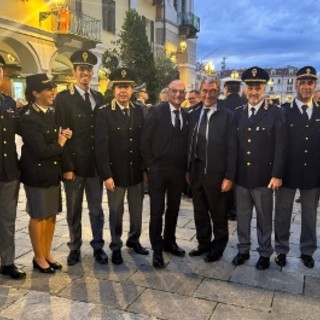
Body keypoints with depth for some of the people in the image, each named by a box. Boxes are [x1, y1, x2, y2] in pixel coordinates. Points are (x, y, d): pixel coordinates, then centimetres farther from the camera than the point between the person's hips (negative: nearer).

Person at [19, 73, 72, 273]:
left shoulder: (52, 112, 6)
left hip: (53, 172, 7)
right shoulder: (28, 118, -17)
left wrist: (64, 137, -10)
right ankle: (39, 258, 25)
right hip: (37, 174, -7)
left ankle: (48, 253, 31)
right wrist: (60, 144, -7)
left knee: (51, 215, 15)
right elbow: (41, 150, -23)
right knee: (38, 216, 7)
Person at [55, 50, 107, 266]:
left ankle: (98, 246, 26)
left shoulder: (99, 97, 9)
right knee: (74, 210, 11)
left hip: (96, 163, 3)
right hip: (74, 163, -3)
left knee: (96, 208, 12)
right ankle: (75, 248, 26)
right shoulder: (63, 98, -5)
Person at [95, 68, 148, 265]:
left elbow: (144, 140, 7)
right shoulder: (104, 112, -10)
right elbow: (101, 146, -13)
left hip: (137, 171, 4)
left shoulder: (139, 110, 4)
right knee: (116, 212, 10)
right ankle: (116, 247, 27)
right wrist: (106, 175, -16)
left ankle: (134, 239, 37)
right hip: (116, 172, -4)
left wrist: (146, 167, 5)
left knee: (137, 209, 16)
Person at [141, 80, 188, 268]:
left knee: (173, 209, 14)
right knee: (157, 210, 2)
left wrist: (185, 167, 4)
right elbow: (145, 141, -7)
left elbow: (186, 142, 11)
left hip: (178, 171, 4)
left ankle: (169, 242, 32)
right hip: (158, 170, -4)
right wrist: (150, 166, -9)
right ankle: (157, 250, 16)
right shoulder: (157, 112, -7)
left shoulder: (187, 115, 7)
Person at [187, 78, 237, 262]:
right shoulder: (194, 115, 8)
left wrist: (229, 177, -13)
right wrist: (188, 169, 7)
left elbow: (232, 148, -10)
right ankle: (204, 243, 34)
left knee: (218, 213, 10)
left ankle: (218, 246, 29)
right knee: (200, 212, 16)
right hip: (196, 171, 5)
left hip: (216, 173, -5)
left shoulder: (227, 116, -8)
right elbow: (190, 143, 9)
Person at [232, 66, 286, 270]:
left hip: (263, 177, -3)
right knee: (242, 217, 14)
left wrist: (277, 175, -12)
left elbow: (280, 147, -7)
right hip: (240, 176, 3)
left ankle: (265, 253, 28)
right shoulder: (237, 114, 7)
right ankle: (243, 250, 30)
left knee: (264, 218, 11)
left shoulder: (276, 113, -4)